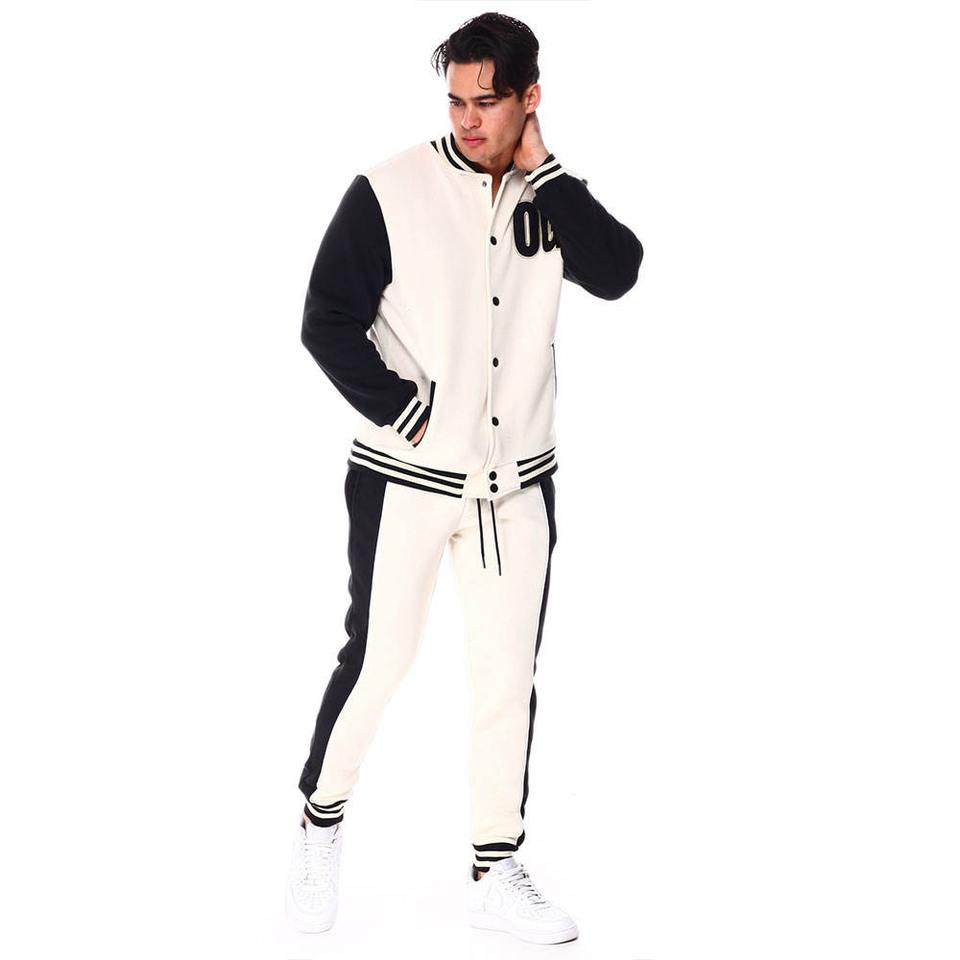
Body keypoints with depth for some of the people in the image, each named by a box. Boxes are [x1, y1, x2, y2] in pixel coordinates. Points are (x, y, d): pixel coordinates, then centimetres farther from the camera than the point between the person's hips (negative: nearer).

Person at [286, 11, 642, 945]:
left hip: (518, 483, 4)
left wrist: (541, 168, -13)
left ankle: (496, 872, 19)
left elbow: (617, 273, -13)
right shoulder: (391, 191, -9)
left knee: (509, 674, 8)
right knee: (378, 657, 3)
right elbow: (327, 322, -9)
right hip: (404, 479, -4)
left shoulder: (547, 196, 4)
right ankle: (319, 828, 26)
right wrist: (404, 412, -13)